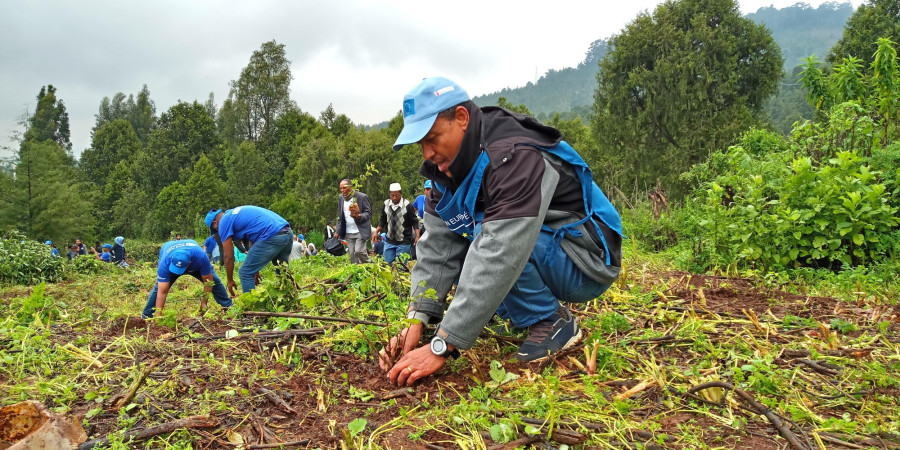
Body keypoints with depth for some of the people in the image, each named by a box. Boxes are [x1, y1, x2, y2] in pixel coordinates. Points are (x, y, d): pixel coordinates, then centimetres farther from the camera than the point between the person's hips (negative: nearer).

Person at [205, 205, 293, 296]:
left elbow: (228, 257, 8)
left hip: (271, 236, -9)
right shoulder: (236, 213, 31)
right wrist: (255, 270, 34)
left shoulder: (224, 222, 7)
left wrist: (230, 281, 20)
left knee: (245, 273, 6)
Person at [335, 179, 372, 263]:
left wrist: (359, 216, -29)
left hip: (360, 231, -5)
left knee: (359, 251, -15)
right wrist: (338, 231, 7)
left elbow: (368, 213, -8)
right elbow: (340, 216, 13)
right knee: (352, 255, 4)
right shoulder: (341, 197, 8)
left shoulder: (362, 197, -8)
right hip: (348, 233, 5)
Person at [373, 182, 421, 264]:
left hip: (403, 242, -4)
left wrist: (417, 236, -15)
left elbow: (414, 222, -6)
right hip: (389, 241, 4)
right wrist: (376, 232, 7)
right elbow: (383, 221, 15)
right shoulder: (386, 204, 3)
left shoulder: (407, 205, -10)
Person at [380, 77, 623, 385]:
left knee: (487, 238, -30)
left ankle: (554, 321, -9)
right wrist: (417, 321, -20)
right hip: (535, 259, 9)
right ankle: (533, 314, 8)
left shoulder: (514, 157, -30)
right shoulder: (449, 164, -2)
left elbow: (499, 260, -37)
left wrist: (441, 347, -37)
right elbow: (437, 246, -8)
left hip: (584, 263, -8)